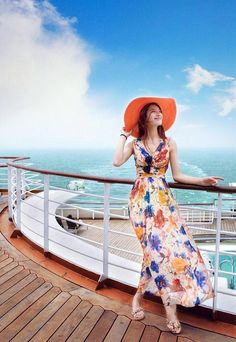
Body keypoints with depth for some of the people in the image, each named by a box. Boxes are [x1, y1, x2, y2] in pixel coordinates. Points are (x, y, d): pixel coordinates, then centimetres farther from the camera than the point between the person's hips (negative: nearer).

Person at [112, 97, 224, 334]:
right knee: (161, 246, -10)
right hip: (141, 199, -2)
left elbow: (177, 175, 10)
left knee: (168, 246, -10)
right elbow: (117, 162, -12)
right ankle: (170, 306, 11)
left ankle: (139, 296, 9)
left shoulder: (170, 143, 9)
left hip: (163, 199, 2)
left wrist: (202, 180, -1)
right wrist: (123, 135, -1)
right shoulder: (134, 144, 6)